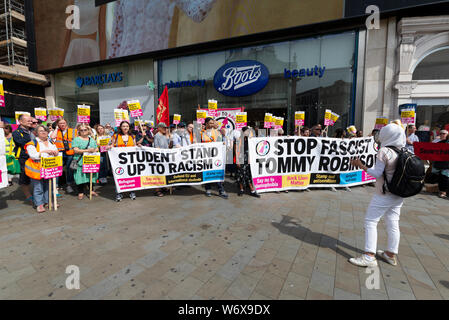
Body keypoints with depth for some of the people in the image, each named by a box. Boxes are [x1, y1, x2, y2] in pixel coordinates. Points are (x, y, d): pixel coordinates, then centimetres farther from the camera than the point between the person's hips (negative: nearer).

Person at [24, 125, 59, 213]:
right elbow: (33, 155, -14)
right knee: (38, 188, 0)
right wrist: (45, 151, -21)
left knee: (49, 186, 12)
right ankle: (39, 204, 9)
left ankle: (48, 201, 24)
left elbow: (57, 152, 14)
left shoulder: (51, 142, 14)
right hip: (37, 169, -5)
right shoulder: (32, 143, -3)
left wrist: (55, 152, -9)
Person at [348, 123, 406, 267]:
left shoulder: (384, 151, -17)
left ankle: (369, 256, 0)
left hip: (384, 195, -7)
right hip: (398, 195, 7)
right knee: (393, 223, 15)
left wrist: (361, 165, -11)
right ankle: (391, 254, 28)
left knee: (370, 221, -1)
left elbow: (377, 173, -18)